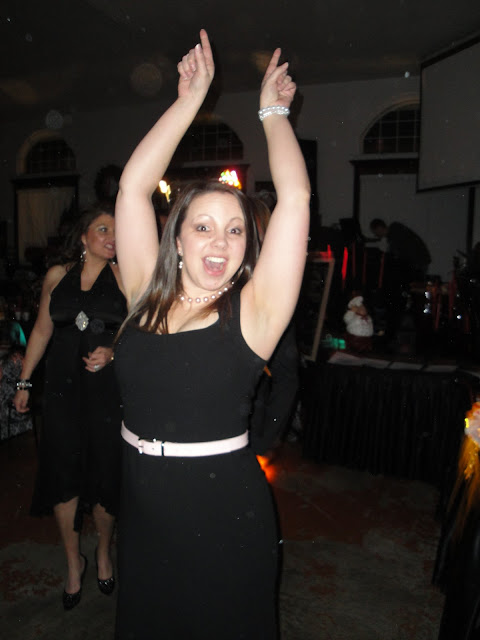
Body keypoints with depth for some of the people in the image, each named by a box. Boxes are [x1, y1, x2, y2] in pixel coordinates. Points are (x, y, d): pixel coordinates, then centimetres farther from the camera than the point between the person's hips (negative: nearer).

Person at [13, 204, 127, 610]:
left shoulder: (125, 277, 0)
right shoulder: (57, 276, 7)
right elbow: (42, 332, 13)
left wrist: (111, 352, -19)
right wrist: (24, 382, 13)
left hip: (109, 389, -2)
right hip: (63, 389, 2)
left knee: (105, 474, 7)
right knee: (63, 474, 8)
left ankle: (104, 553, 35)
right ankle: (74, 561, 31)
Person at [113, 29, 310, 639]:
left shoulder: (253, 311, -12)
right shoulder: (146, 295, -4)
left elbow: (295, 198, -16)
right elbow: (132, 186, -6)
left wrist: (273, 110, -3)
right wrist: (190, 99, -2)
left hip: (224, 518, -3)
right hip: (143, 510, 4)